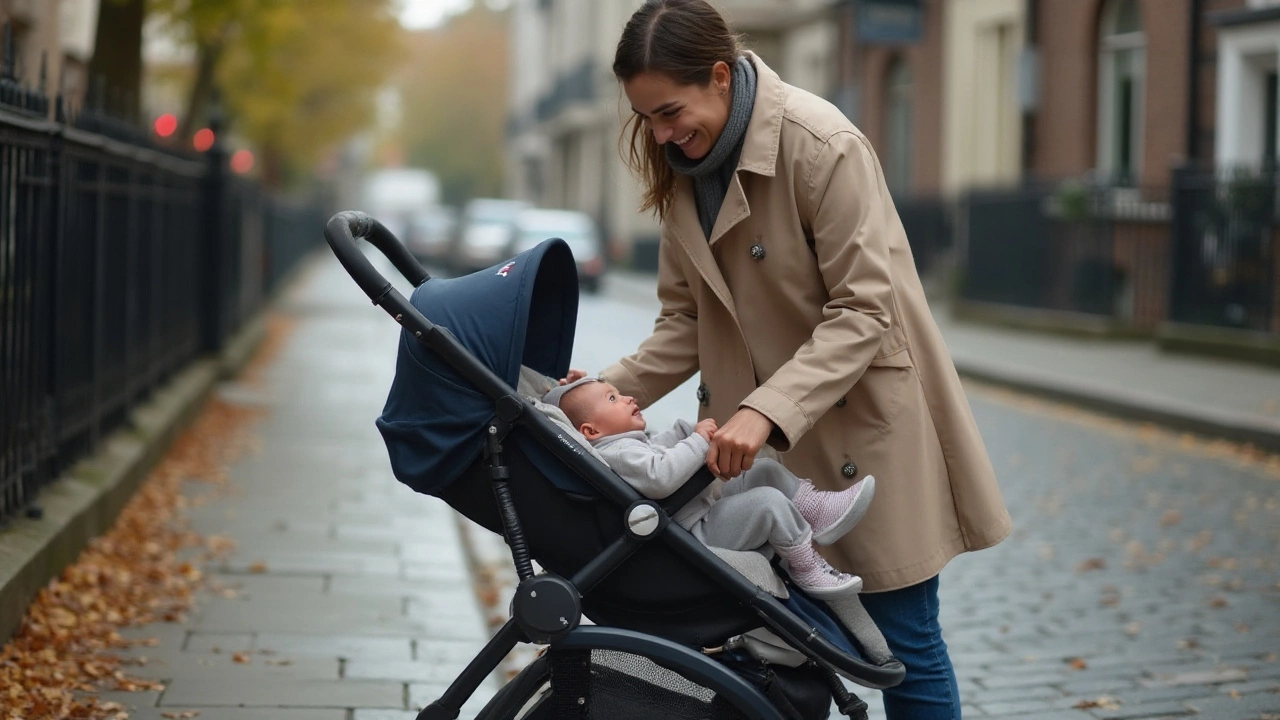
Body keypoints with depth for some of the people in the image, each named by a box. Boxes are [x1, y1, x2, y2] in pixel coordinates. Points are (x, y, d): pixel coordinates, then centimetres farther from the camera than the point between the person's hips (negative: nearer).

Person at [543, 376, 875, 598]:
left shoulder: (631, 442, 18)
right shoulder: (618, 454, -18)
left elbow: (663, 448, 36)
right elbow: (661, 478, -34)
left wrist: (688, 431, 15)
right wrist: (698, 441, -25)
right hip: (697, 533, -12)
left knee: (767, 471, 15)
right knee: (769, 501, -24)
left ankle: (817, 511, 11)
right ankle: (806, 568, -9)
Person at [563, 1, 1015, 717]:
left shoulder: (823, 145, -21)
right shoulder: (683, 163, 1)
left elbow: (863, 311, -23)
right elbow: (685, 317, 7)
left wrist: (767, 409, -33)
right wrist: (612, 390, -9)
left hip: (864, 420, -6)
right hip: (761, 441, 6)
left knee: (905, 643, 2)